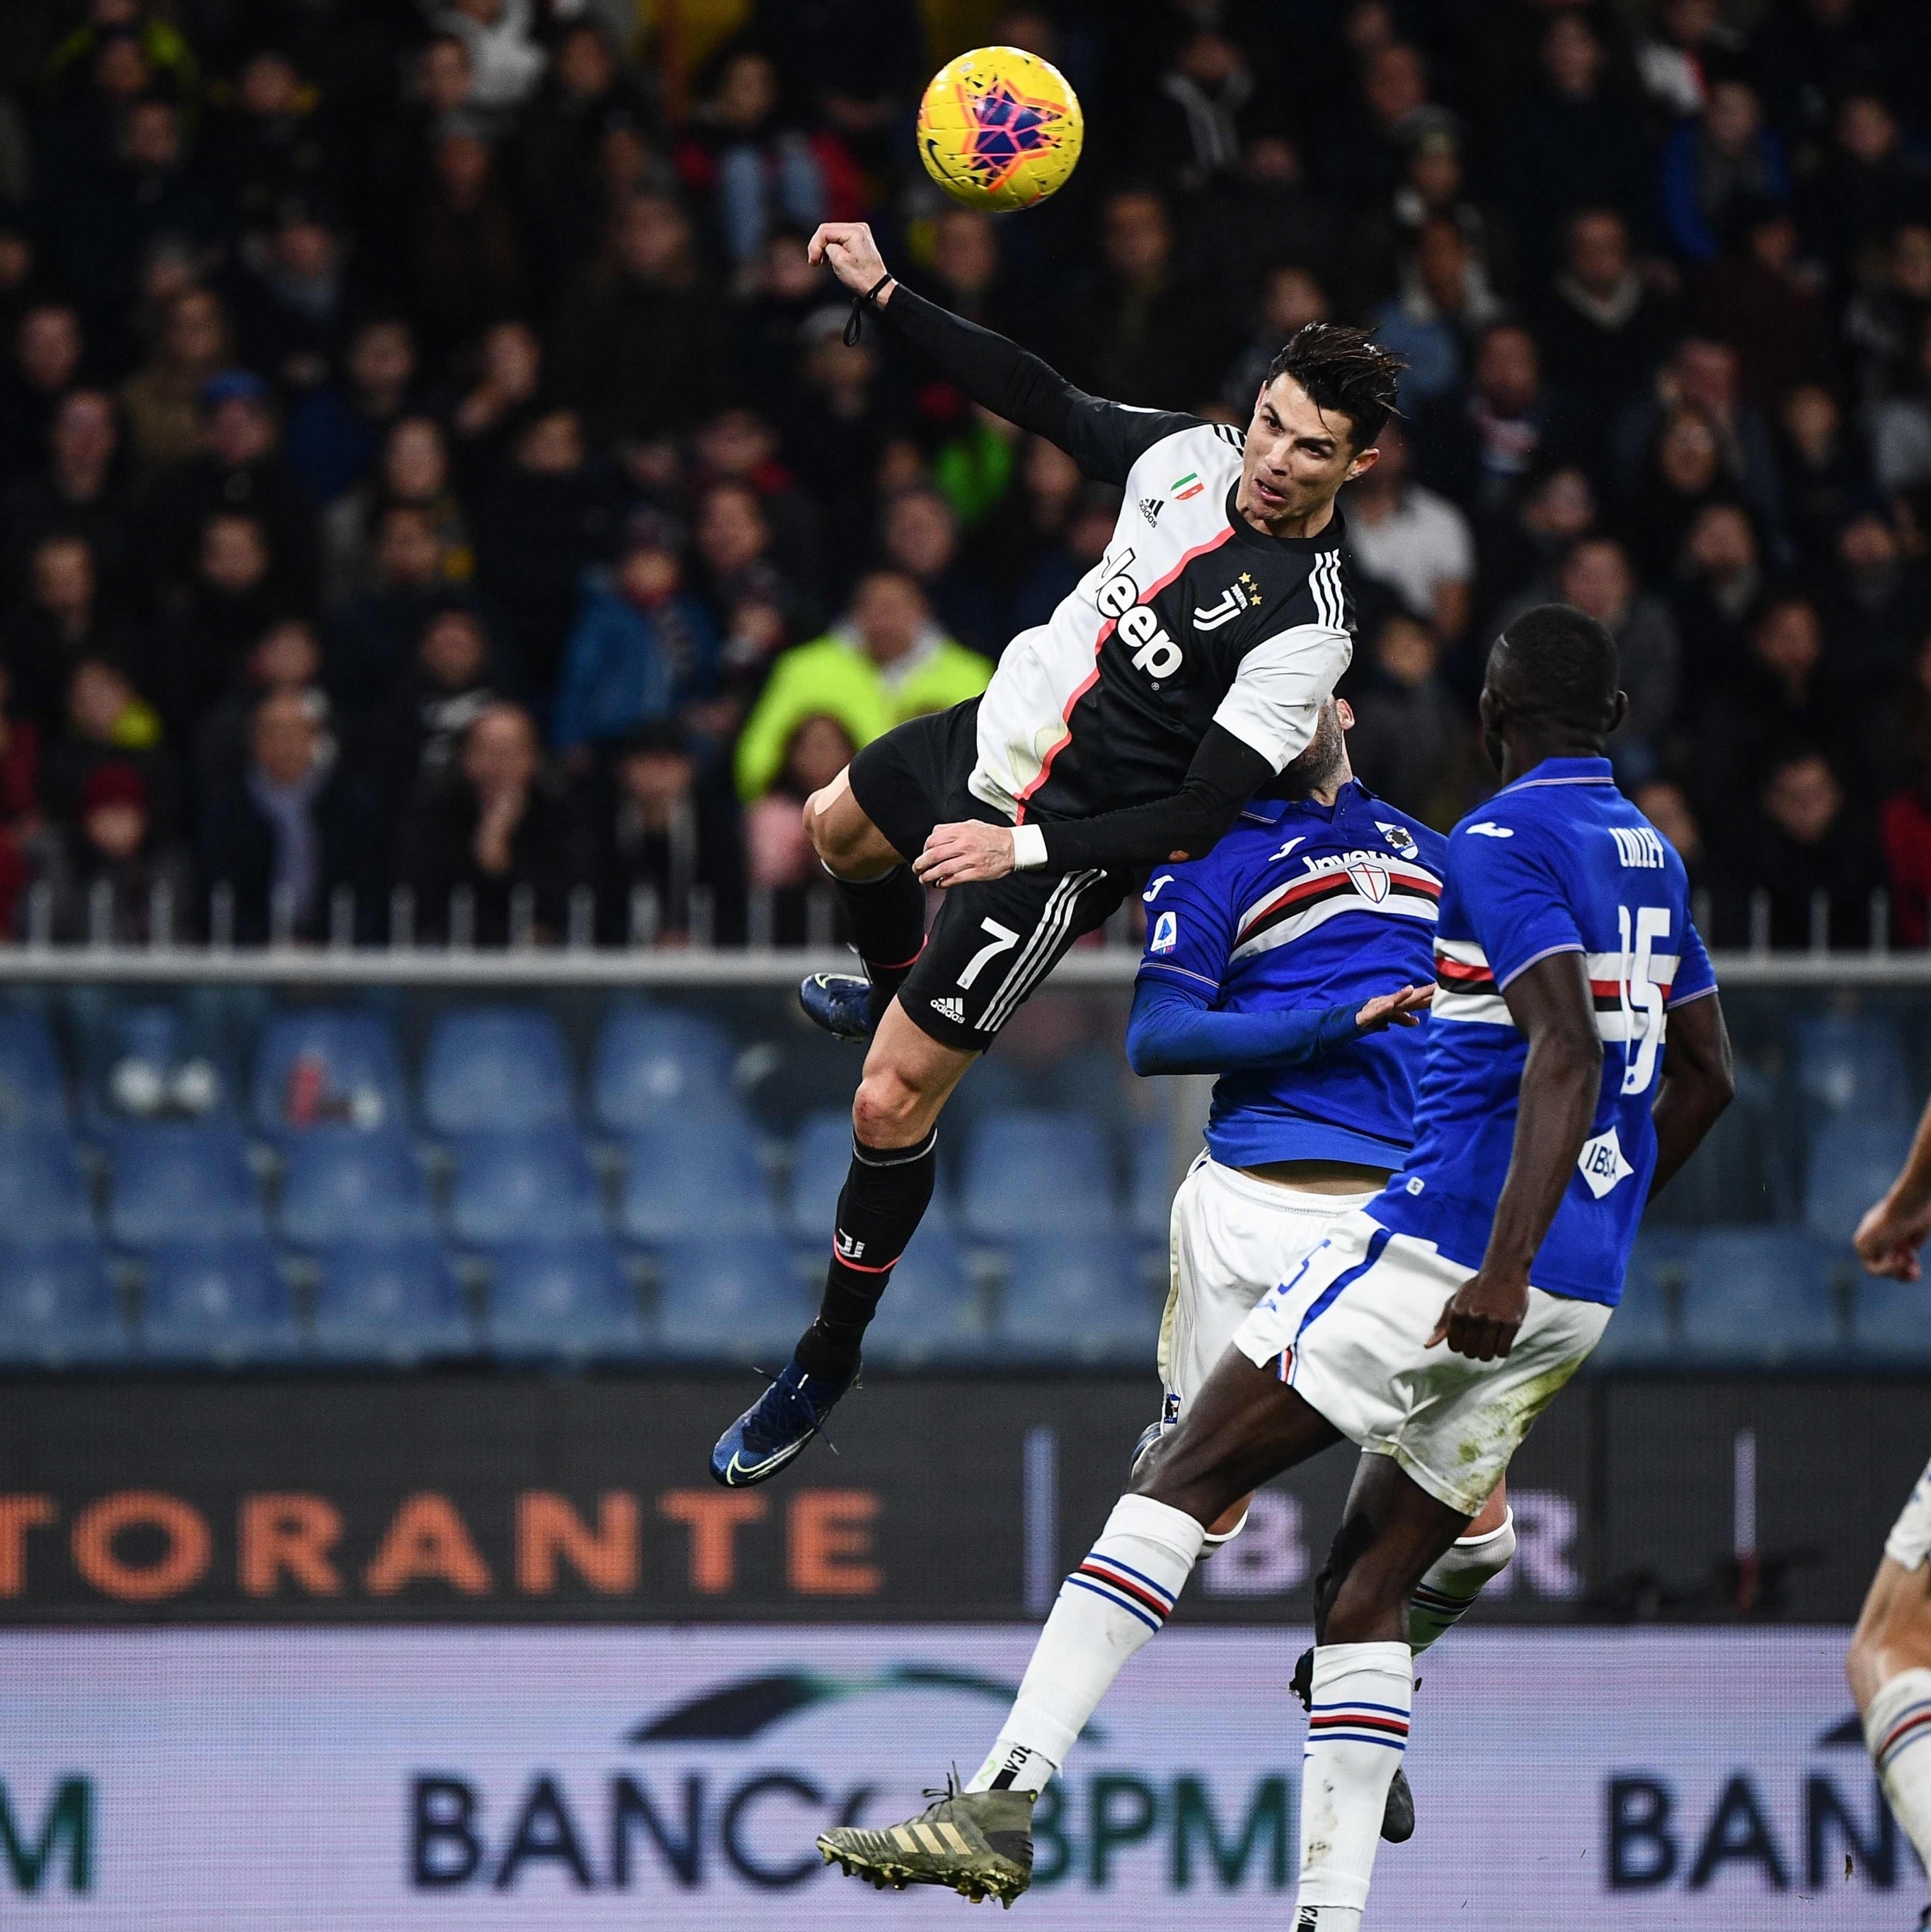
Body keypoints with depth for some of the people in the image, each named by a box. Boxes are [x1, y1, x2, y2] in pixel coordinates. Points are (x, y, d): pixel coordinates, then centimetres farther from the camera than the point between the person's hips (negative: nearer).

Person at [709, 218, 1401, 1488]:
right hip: (989, 737, 8)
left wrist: (1025, 848, -33)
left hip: (1059, 846, -8)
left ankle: (830, 1361, 13)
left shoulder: (1305, 627, -29)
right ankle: (892, 990, 68)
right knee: (839, 829, 37)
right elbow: (1045, 401, 5)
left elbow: (1202, 818, -29)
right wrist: (884, 294, 2)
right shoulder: (1191, 455, -10)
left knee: (892, 1104, -7)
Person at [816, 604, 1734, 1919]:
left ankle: (1005, 1799, -17)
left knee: (1186, 1477, -7)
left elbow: (1567, 1050, -22)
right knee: (1368, 1586, 9)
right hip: (1581, 1289, 8)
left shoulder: (1506, 840, -8)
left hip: (1453, 1242, -8)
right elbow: (1705, 1078, 27)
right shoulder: (1650, 851, 18)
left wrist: (1504, 1269, -28)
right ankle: (1333, 1915, -2)